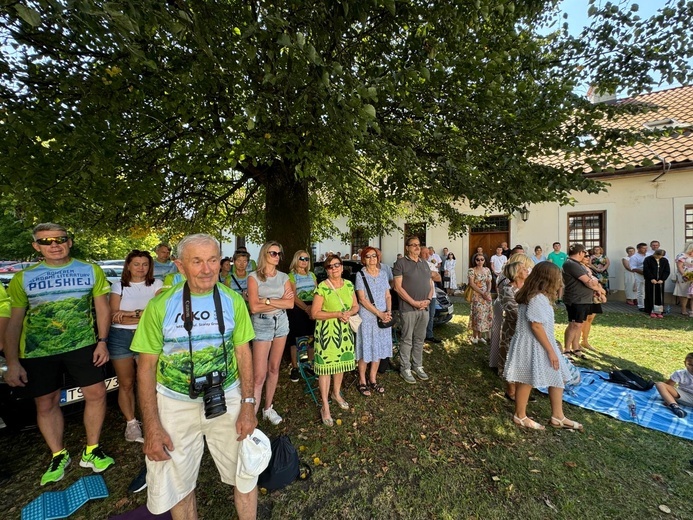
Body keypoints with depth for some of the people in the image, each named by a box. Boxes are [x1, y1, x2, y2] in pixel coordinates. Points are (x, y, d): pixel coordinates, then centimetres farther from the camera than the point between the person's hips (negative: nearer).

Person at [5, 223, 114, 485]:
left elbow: (102, 307, 2)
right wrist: (12, 362, -1)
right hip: (37, 352, 1)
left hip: (82, 345, 0)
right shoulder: (23, 278, 1)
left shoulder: (91, 270, 0)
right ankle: (58, 456, 31)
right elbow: (14, 321, 3)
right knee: (46, 404, 11)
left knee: (96, 394, 1)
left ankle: (91, 451, 21)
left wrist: (102, 341, -5)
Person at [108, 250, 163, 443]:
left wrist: (129, 313, -12)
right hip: (120, 337, 2)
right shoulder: (118, 286, 9)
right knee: (126, 384, 8)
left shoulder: (156, 284, 5)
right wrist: (144, 315, -10)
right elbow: (114, 316, -1)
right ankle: (131, 423, 20)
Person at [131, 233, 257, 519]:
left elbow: (243, 352, -3)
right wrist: (152, 427, -7)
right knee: (177, 484, 17)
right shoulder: (161, 305, -11)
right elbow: (147, 366, -5)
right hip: (175, 403, 0)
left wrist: (248, 404, -6)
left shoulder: (233, 300, -8)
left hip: (227, 399, 1)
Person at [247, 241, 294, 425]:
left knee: (274, 368, 14)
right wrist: (280, 302, -10)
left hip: (281, 322, 5)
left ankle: (268, 408, 29)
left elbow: (290, 304, -5)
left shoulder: (284, 277, 5)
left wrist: (268, 301, -13)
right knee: (259, 374, -5)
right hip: (262, 324, -4)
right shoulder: (254, 276, -7)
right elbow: (254, 307, -16)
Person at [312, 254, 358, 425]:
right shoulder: (322, 287, -14)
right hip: (327, 331, -5)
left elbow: (355, 306, 9)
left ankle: (336, 393, 41)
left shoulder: (349, 285, 3)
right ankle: (325, 407, 16)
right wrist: (338, 314, -22)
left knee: (341, 362, 17)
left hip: (345, 330, 5)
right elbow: (315, 313, -15)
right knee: (325, 365, 0)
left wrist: (349, 313, -13)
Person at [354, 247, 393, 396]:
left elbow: (388, 296, 9)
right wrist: (379, 313, -16)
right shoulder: (361, 275, -6)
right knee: (366, 350, 3)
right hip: (367, 317, -5)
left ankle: (373, 379, 28)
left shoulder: (383, 274, 7)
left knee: (379, 348, 12)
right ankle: (362, 382, 20)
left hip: (383, 317, 5)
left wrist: (388, 312, -8)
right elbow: (362, 299, -12)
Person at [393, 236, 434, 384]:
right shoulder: (401, 263, -6)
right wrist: (414, 302, -14)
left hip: (424, 308, 6)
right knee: (407, 339, 2)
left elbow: (430, 285, 17)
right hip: (408, 308, -6)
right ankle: (405, 369, 15)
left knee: (420, 339, 14)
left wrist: (428, 299, -1)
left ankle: (417, 366, 28)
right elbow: (398, 287, -11)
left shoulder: (425, 263, 14)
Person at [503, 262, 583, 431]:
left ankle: (557, 416, 31)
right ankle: (520, 416, 23)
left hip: (539, 344, 10)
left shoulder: (539, 296, 10)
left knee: (558, 377, 17)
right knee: (527, 380, 5)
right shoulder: (538, 298, -23)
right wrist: (551, 351, -19)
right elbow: (536, 326, -25)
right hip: (532, 345, -10)